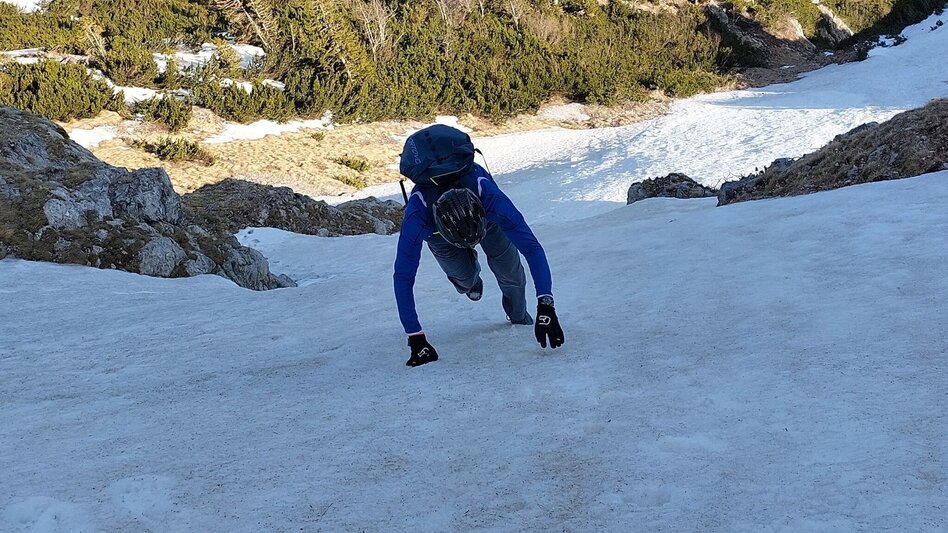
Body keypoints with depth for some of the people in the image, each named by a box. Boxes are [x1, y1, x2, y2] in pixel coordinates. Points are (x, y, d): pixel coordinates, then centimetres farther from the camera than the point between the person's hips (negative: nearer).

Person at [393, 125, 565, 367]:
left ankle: (519, 316, 27)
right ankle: (470, 279, 32)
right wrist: (416, 338, -40)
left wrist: (546, 307, -54)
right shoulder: (417, 216, -46)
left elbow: (532, 248, -44)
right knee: (465, 278, -7)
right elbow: (403, 277, -38)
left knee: (509, 271, -7)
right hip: (436, 226, 0)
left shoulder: (491, 198, -46)